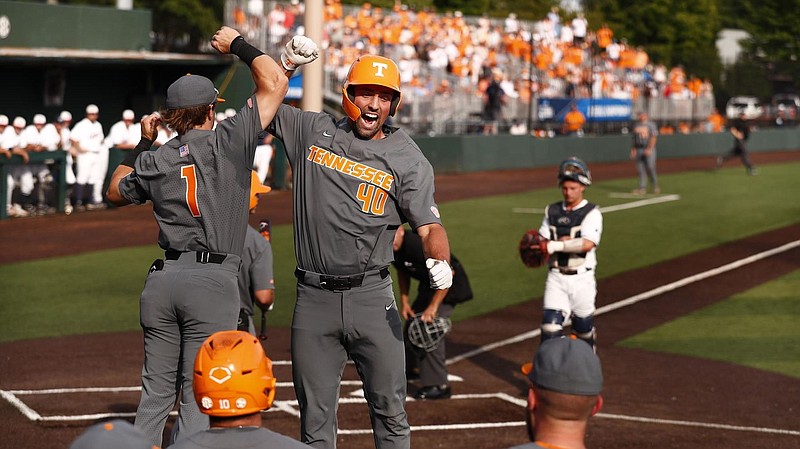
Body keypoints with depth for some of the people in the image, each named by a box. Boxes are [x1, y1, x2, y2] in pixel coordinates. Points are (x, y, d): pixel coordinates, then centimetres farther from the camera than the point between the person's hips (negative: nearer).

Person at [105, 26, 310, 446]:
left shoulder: (154, 161, 8)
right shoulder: (228, 142, -3)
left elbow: (116, 191, 29)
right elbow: (275, 82, -2)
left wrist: (142, 144, 32)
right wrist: (238, 45, 12)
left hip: (161, 279, 4)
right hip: (213, 282, -4)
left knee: (156, 391, 13)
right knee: (199, 396, -1)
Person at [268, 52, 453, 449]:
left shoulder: (407, 159, 2)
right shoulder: (312, 131, 6)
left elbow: (429, 227, -3)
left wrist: (440, 264, -23)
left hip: (371, 297, -1)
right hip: (314, 297, 1)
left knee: (390, 410, 2)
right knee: (315, 416, 7)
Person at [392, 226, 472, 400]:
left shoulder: (417, 245, -35)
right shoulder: (393, 250, -8)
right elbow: (402, 272, 13)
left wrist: (433, 306, -31)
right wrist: (404, 301, 5)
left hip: (450, 286, -9)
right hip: (428, 285, 9)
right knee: (412, 322, 20)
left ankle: (438, 385, -10)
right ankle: (409, 368, 44)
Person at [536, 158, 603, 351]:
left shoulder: (592, 213, -6)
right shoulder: (552, 211, 10)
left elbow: (588, 244, -21)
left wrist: (556, 245, -24)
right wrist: (562, 241, -14)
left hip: (581, 279, -3)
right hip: (556, 277, 3)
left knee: (583, 325, 8)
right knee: (550, 325, -10)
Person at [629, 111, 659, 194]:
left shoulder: (651, 125, -1)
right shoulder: (636, 125, 14)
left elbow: (653, 138, -10)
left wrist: (649, 149, -20)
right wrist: (633, 150, 10)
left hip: (649, 149, -5)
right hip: (638, 149, 5)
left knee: (650, 167, -10)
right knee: (640, 169, 1)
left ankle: (655, 186, 5)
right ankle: (642, 188, 2)